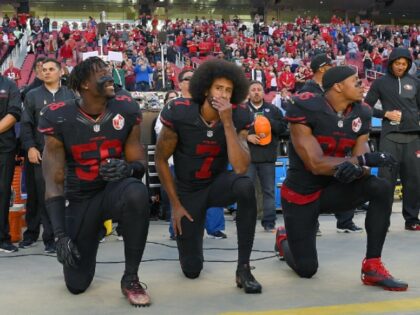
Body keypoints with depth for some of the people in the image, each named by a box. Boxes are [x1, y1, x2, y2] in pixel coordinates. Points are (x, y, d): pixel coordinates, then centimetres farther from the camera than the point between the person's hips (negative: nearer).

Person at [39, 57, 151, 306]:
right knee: (77, 284, 2)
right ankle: (94, 233, 37)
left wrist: (128, 168, -30)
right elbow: (54, 182, -13)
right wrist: (60, 234, -20)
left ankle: (131, 279, -20)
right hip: (80, 200, 0)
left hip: (115, 189, 0)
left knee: (137, 193, -39)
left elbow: (140, 164, -4)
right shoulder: (60, 119, -15)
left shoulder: (126, 110, -10)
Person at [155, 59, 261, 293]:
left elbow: (241, 168, -30)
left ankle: (244, 269, -24)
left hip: (218, 184, 1)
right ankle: (189, 234, 38)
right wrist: (176, 204, -8)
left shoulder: (239, 117, -18)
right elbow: (161, 159, -9)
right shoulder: (180, 113, -22)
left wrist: (227, 123, -36)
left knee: (246, 186, -37)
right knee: (191, 270, -1)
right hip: (188, 191, -1)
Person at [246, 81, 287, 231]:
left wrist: (268, 121, -11)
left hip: (267, 156, 2)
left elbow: (283, 127, 2)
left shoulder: (273, 110, 10)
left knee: (269, 190, 6)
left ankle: (269, 222, 14)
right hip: (247, 156, -2)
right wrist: (247, 136, -15)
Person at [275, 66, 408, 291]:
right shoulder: (306, 109, -22)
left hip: (332, 189, 5)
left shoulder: (360, 113, -4)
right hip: (300, 195, -4)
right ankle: (284, 240, 36)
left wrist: (354, 168, -34)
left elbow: (360, 159, -9)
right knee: (306, 269, 0)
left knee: (382, 189, -23)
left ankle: (372, 266, -14)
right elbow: (315, 164, -27)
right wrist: (361, 160, -34)